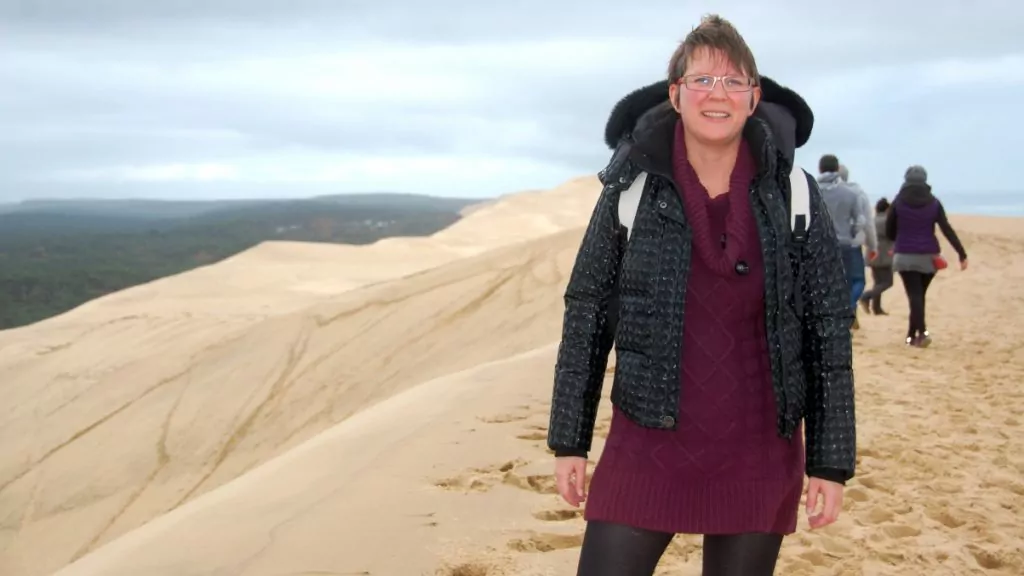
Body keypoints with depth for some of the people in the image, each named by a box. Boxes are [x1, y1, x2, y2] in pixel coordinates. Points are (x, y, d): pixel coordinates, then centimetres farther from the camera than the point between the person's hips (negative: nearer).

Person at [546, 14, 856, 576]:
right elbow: (586, 315, 0)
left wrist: (831, 461, -2)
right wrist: (569, 440, 0)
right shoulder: (631, 188, -4)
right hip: (649, 446, 0)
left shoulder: (793, 194, -4)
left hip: (758, 456, 1)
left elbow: (830, 330, -1)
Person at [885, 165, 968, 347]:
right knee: (919, 294, 14)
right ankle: (912, 334, 20)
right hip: (928, 256, 2)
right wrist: (962, 254, -5)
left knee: (914, 295, -5)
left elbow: (889, 231, 3)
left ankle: (922, 332, -23)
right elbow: (947, 230, -4)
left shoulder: (898, 201, -2)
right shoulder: (933, 202, 1)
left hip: (905, 256, -2)